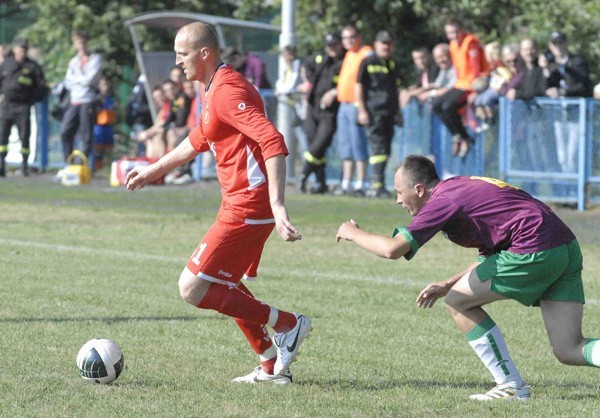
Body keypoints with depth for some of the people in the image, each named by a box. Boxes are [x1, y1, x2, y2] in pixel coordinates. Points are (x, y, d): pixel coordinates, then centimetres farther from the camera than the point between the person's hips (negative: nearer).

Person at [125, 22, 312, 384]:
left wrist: (277, 205, -36)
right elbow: (199, 140, 33)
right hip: (240, 203, 10)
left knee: (192, 289, -8)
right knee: (225, 286, 20)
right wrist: (154, 171, 41)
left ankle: (288, 324, -3)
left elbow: (273, 143, -28)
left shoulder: (227, 91, -18)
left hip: (247, 207, -10)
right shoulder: (217, 87, 15)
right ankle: (272, 366, 23)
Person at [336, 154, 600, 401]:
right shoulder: (463, 188, 24)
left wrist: (354, 234, 6)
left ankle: (511, 386, 6)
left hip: (535, 251, -9)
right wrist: (449, 284, 28)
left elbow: (392, 249, -13)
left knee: (457, 303, 6)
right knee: (568, 352, 6)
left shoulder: (442, 201, -5)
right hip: (567, 248, 9)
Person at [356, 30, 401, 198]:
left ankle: (377, 186, 12)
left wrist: (398, 113, 23)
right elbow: (359, 86, -3)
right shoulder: (368, 63, 0)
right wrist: (362, 111, -10)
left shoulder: (394, 65, 20)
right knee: (378, 148, -14)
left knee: (385, 150, 6)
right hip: (374, 113, -7)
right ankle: (377, 185, -16)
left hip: (389, 114, 7)